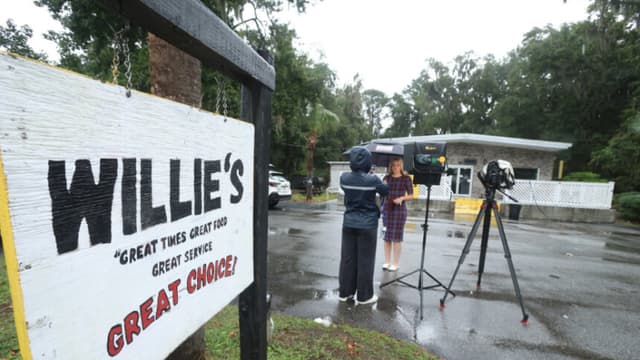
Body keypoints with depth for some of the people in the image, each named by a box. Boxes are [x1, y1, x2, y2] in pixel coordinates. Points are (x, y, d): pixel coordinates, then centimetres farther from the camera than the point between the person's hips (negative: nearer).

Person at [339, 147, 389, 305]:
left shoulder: (344, 178, -6)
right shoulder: (373, 180, -14)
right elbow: (386, 192, 3)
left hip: (349, 223, 4)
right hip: (367, 225, -3)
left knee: (347, 258, 12)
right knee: (365, 260, 8)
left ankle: (345, 292, 24)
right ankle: (364, 295, 21)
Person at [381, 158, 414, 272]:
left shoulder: (406, 178, -1)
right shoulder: (387, 177, 7)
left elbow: (411, 196, 0)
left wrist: (402, 198, -19)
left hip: (399, 209, -3)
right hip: (387, 209, 3)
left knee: (396, 237, 0)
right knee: (387, 237, 7)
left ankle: (396, 263, 12)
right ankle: (387, 262, 18)